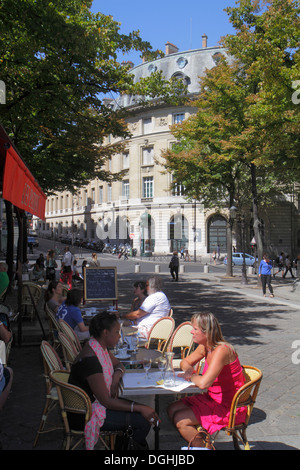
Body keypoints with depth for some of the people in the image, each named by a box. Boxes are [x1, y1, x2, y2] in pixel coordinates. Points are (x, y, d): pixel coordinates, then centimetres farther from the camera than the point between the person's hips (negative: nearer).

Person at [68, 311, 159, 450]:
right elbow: (106, 401, -25)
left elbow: (118, 364, 18)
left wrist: (116, 376, -6)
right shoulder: (90, 360, -29)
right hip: (85, 414, -9)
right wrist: (140, 408, -21)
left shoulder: (101, 347, 0)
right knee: (144, 421, -15)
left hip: (97, 401, 9)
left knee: (145, 409, 1)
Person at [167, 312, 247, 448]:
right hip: (213, 398, 9)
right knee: (172, 409, 6)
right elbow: (185, 362, 16)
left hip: (229, 407, -9)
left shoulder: (221, 350, -27)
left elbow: (203, 383, -36)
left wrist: (191, 376, -15)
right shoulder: (204, 347, 0)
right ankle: (197, 443, 19)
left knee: (180, 420, -14)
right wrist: (189, 370, -8)